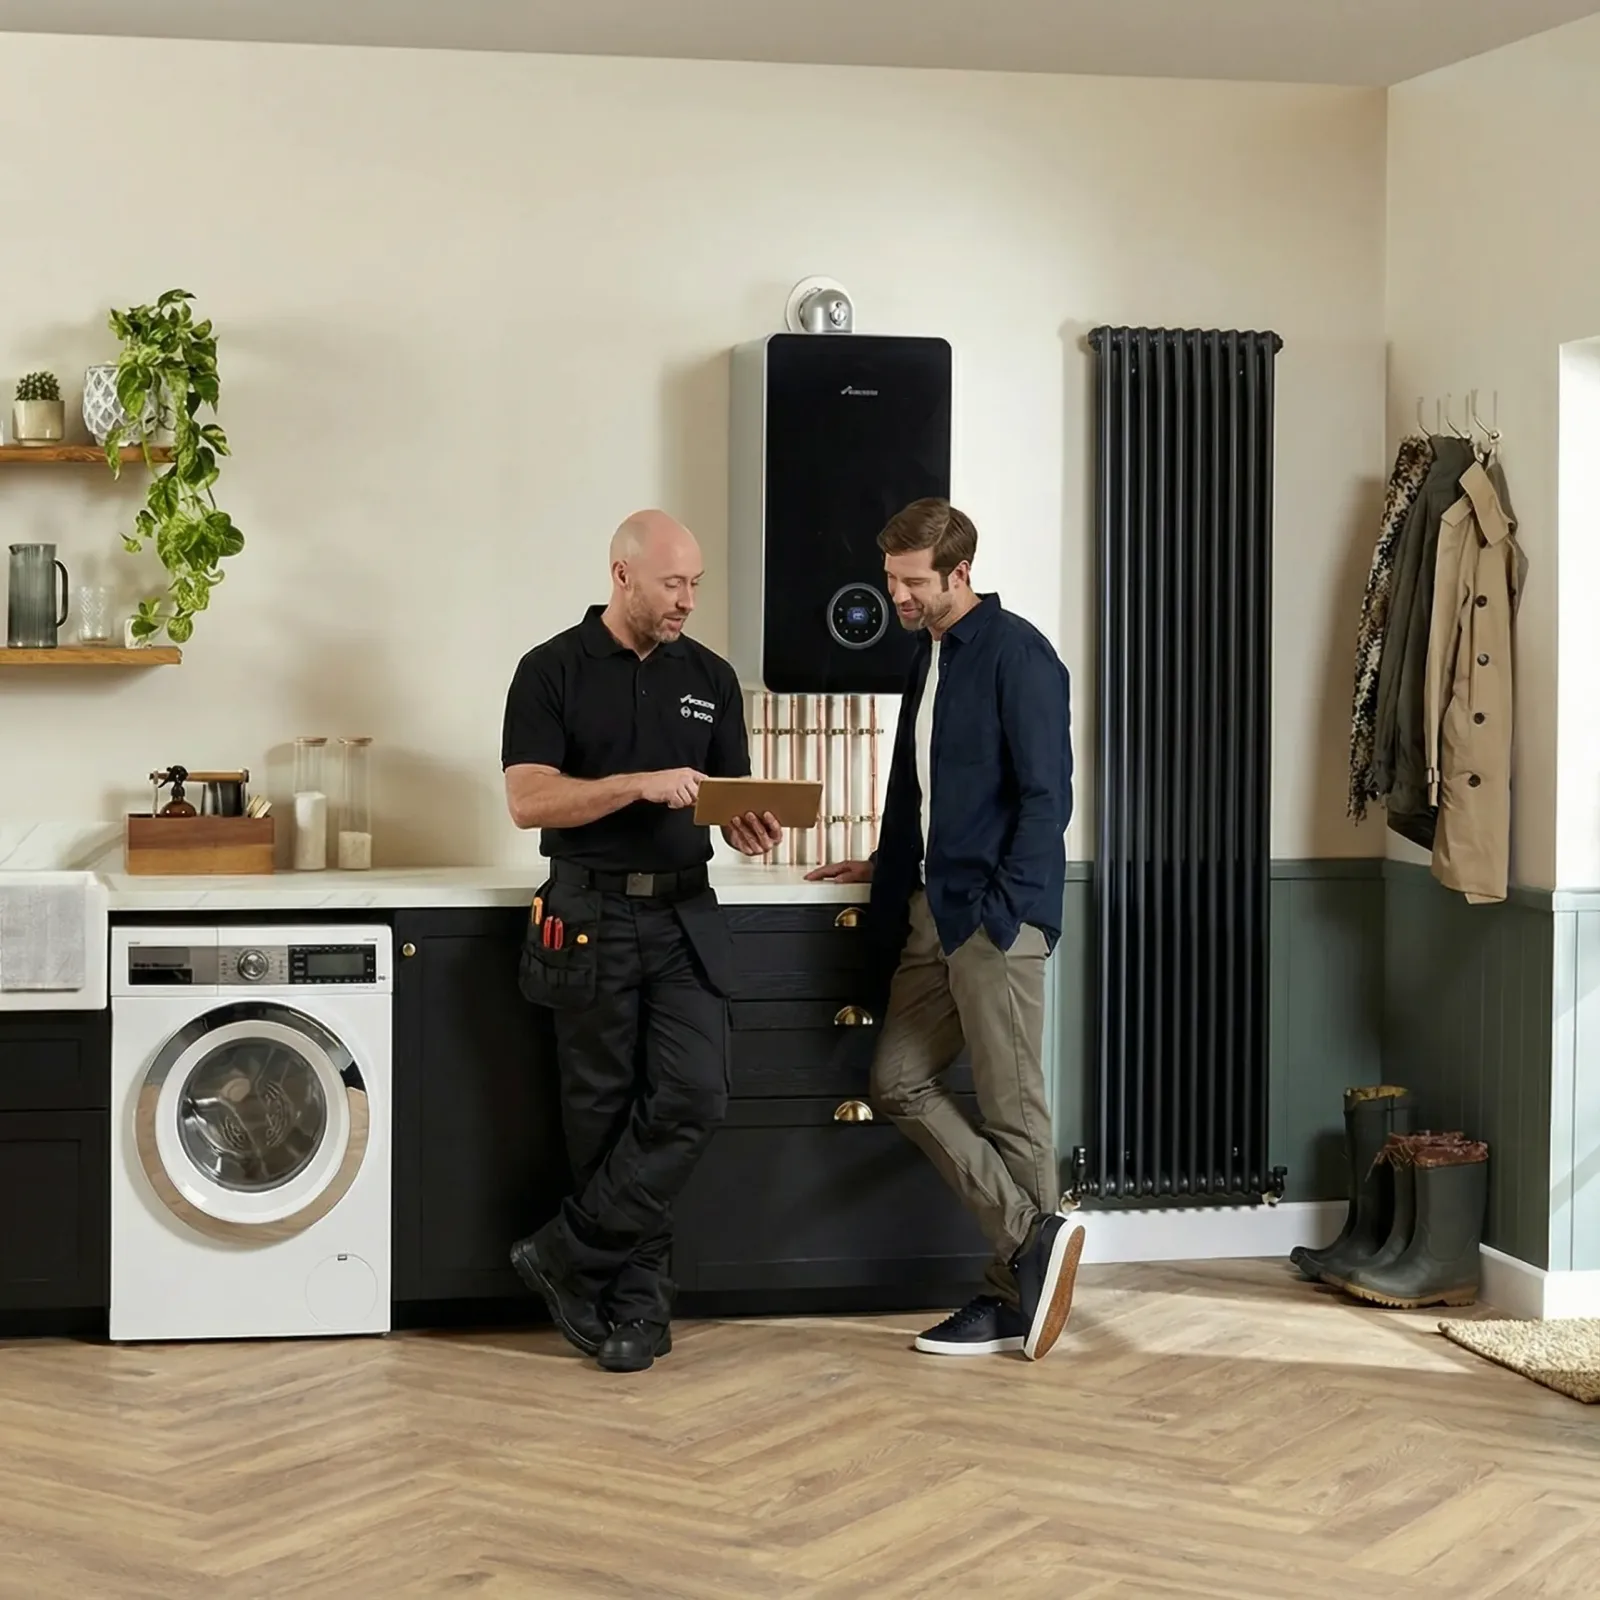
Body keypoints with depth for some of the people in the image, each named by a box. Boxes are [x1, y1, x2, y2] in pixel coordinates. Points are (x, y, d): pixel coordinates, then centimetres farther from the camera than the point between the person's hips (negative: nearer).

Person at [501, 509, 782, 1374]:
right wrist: (639, 785, -22)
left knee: (692, 1098, -10)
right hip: (591, 915, -3)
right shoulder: (553, 671, -2)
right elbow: (529, 800, -11)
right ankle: (637, 1300, 14)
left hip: (685, 914, 3)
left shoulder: (709, 677, 10)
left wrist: (748, 825, -10)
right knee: (604, 1111, 3)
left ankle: (570, 1256, 3)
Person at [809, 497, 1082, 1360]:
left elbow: (1046, 793, -14)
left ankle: (1015, 1294, 7)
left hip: (993, 913, -9)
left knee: (1010, 1109, -2)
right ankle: (1031, 1240, 5)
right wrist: (885, 864, 21)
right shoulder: (926, 659, 16)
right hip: (931, 910, 9)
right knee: (899, 1080, 5)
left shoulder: (1016, 653, -9)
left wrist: (1004, 908, -18)